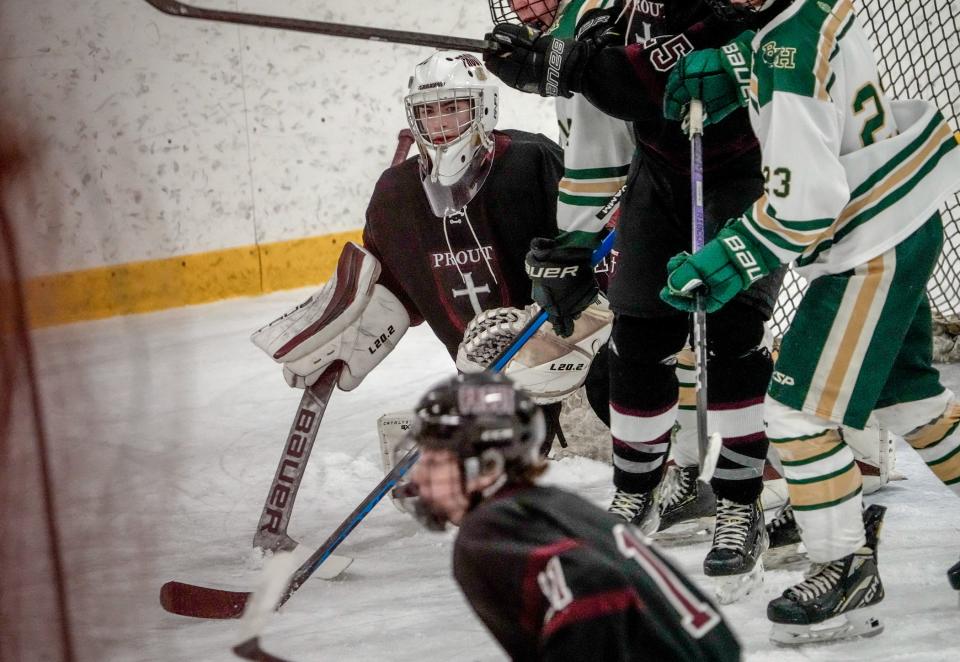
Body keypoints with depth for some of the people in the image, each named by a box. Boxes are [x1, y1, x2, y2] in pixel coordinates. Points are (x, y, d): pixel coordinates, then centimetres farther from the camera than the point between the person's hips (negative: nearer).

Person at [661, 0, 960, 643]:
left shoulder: (790, 55, -28)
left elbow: (806, 201, -29)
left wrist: (724, 265, -21)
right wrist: (729, 67, 7)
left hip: (874, 249, -10)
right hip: (907, 225, 10)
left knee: (799, 409, -4)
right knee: (906, 392, 23)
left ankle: (847, 570, 5)